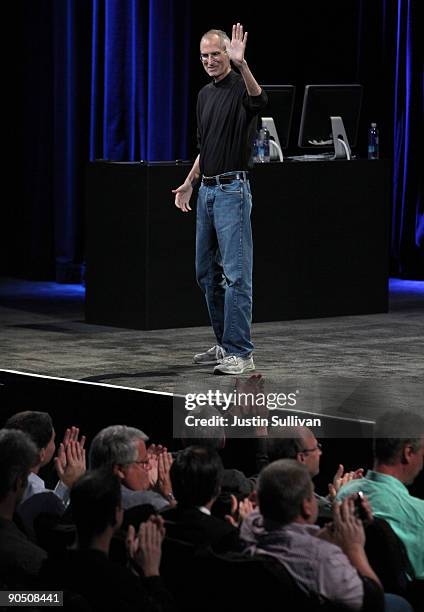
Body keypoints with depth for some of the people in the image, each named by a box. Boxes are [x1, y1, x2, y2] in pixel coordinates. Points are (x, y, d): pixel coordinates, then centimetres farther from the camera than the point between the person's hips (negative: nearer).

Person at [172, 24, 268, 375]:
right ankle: (225, 345, 21)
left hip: (232, 190, -9)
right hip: (207, 190, 9)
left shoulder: (242, 87, -10)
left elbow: (260, 100, -37)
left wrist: (242, 64, -49)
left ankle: (240, 352, -10)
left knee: (236, 273, -10)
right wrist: (190, 182, 21)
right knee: (207, 272, 12)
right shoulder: (205, 95, 15)